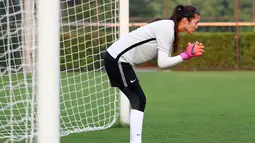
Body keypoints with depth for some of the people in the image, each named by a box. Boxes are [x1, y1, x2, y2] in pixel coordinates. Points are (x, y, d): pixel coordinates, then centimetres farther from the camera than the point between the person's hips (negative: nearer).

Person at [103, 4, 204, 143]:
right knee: (139, 101, -8)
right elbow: (162, 63, -21)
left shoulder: (170, 29, 12)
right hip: (118, 60, -10)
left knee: (138, 101, 11)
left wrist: (190, 53, -1)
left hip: (115, 58, 10)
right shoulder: (166, 29, -17)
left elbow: (165, 62, 6)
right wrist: (186, 55, -17)